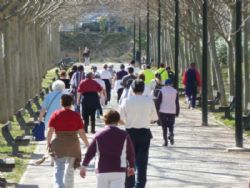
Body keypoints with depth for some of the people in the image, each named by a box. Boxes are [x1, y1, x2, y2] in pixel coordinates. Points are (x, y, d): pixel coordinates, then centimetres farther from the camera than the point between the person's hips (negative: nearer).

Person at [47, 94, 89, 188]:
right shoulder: (76, 115, -2)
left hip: (59, 145, -1)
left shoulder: (55, 114, -4)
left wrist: (48, 143, 5)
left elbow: (50, 131, -7)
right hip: (73, 145, 1)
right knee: (70, 168, 15)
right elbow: (81, 132, -2)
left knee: (58, 168, 0)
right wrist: (87, 144, 9)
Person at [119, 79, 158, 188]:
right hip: (144, 133, 0)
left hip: (130, 132, 0)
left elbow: (120, 119, -6)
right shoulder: (149, 101, -5)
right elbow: (153, 119, 1)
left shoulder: (126, 101, -7)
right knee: (141, 162, 3)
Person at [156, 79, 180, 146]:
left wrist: (157, 110, 0)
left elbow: (158, 101, -4)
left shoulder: (162, 91, -1)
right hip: (172, 112, 2)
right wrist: (177, 112, 11)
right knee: (171, 125, 14)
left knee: (164, 126, 5)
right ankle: (171, 134, -15)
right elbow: (177, 103, 6)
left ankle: (165, 141, 0)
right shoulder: (175, 91, 5)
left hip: (163, 111, -1)